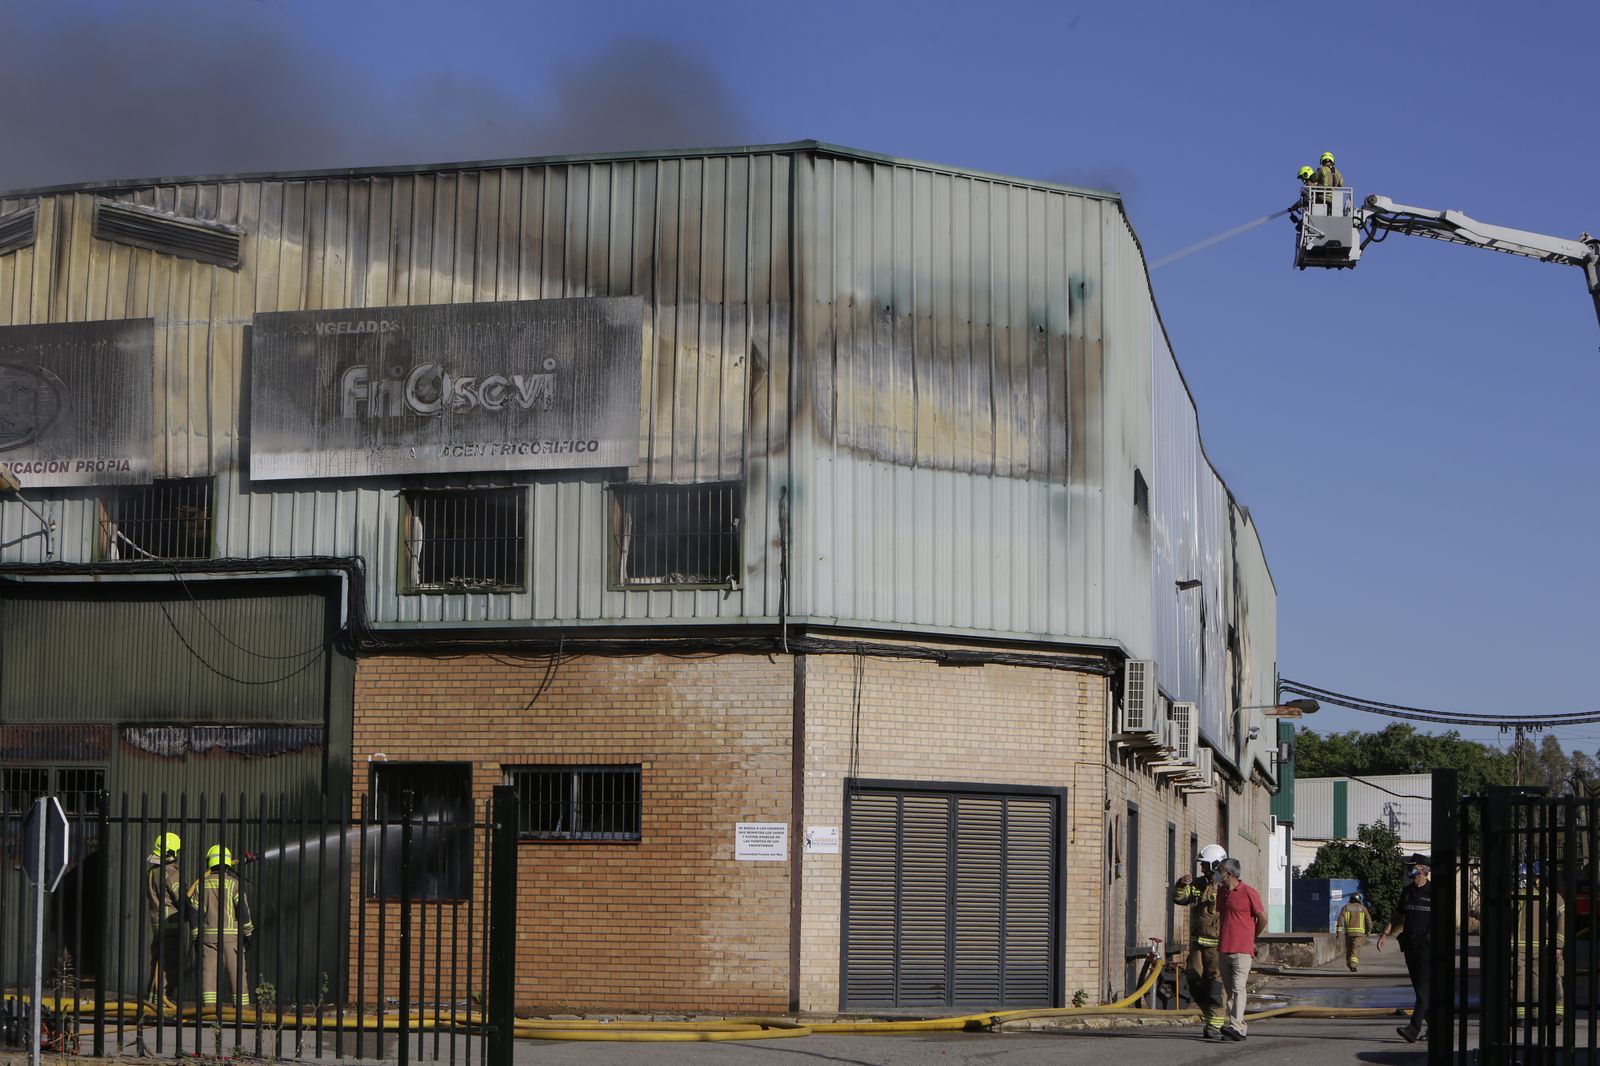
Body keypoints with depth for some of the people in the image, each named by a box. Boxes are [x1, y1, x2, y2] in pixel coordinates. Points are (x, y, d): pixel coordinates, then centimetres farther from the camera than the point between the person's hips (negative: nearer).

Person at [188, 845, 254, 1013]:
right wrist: (247, 933, 1)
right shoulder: (233, 882, -3)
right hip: (231, 935, -2)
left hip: (208, 935, 2)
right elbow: (243, 909, -7)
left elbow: (195, 911, 5)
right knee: (237, 973, 2)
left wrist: (196, 936, 12)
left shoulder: (202, 884, 6)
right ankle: (242, 1007, 3)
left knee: (209, 972, 2)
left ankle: (209, 1007, -5)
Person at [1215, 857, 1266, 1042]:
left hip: (1242, 950, -8)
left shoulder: (1248, 893, -8)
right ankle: (1241, 1026, 14)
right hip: (1224, 948, 8)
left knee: (1238, 987, -15)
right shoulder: (1221, 893, 14)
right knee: (1230, 989, 8)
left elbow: (1263, 919, -2)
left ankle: (1237, 1027, -23)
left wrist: (1252, 937, 10)